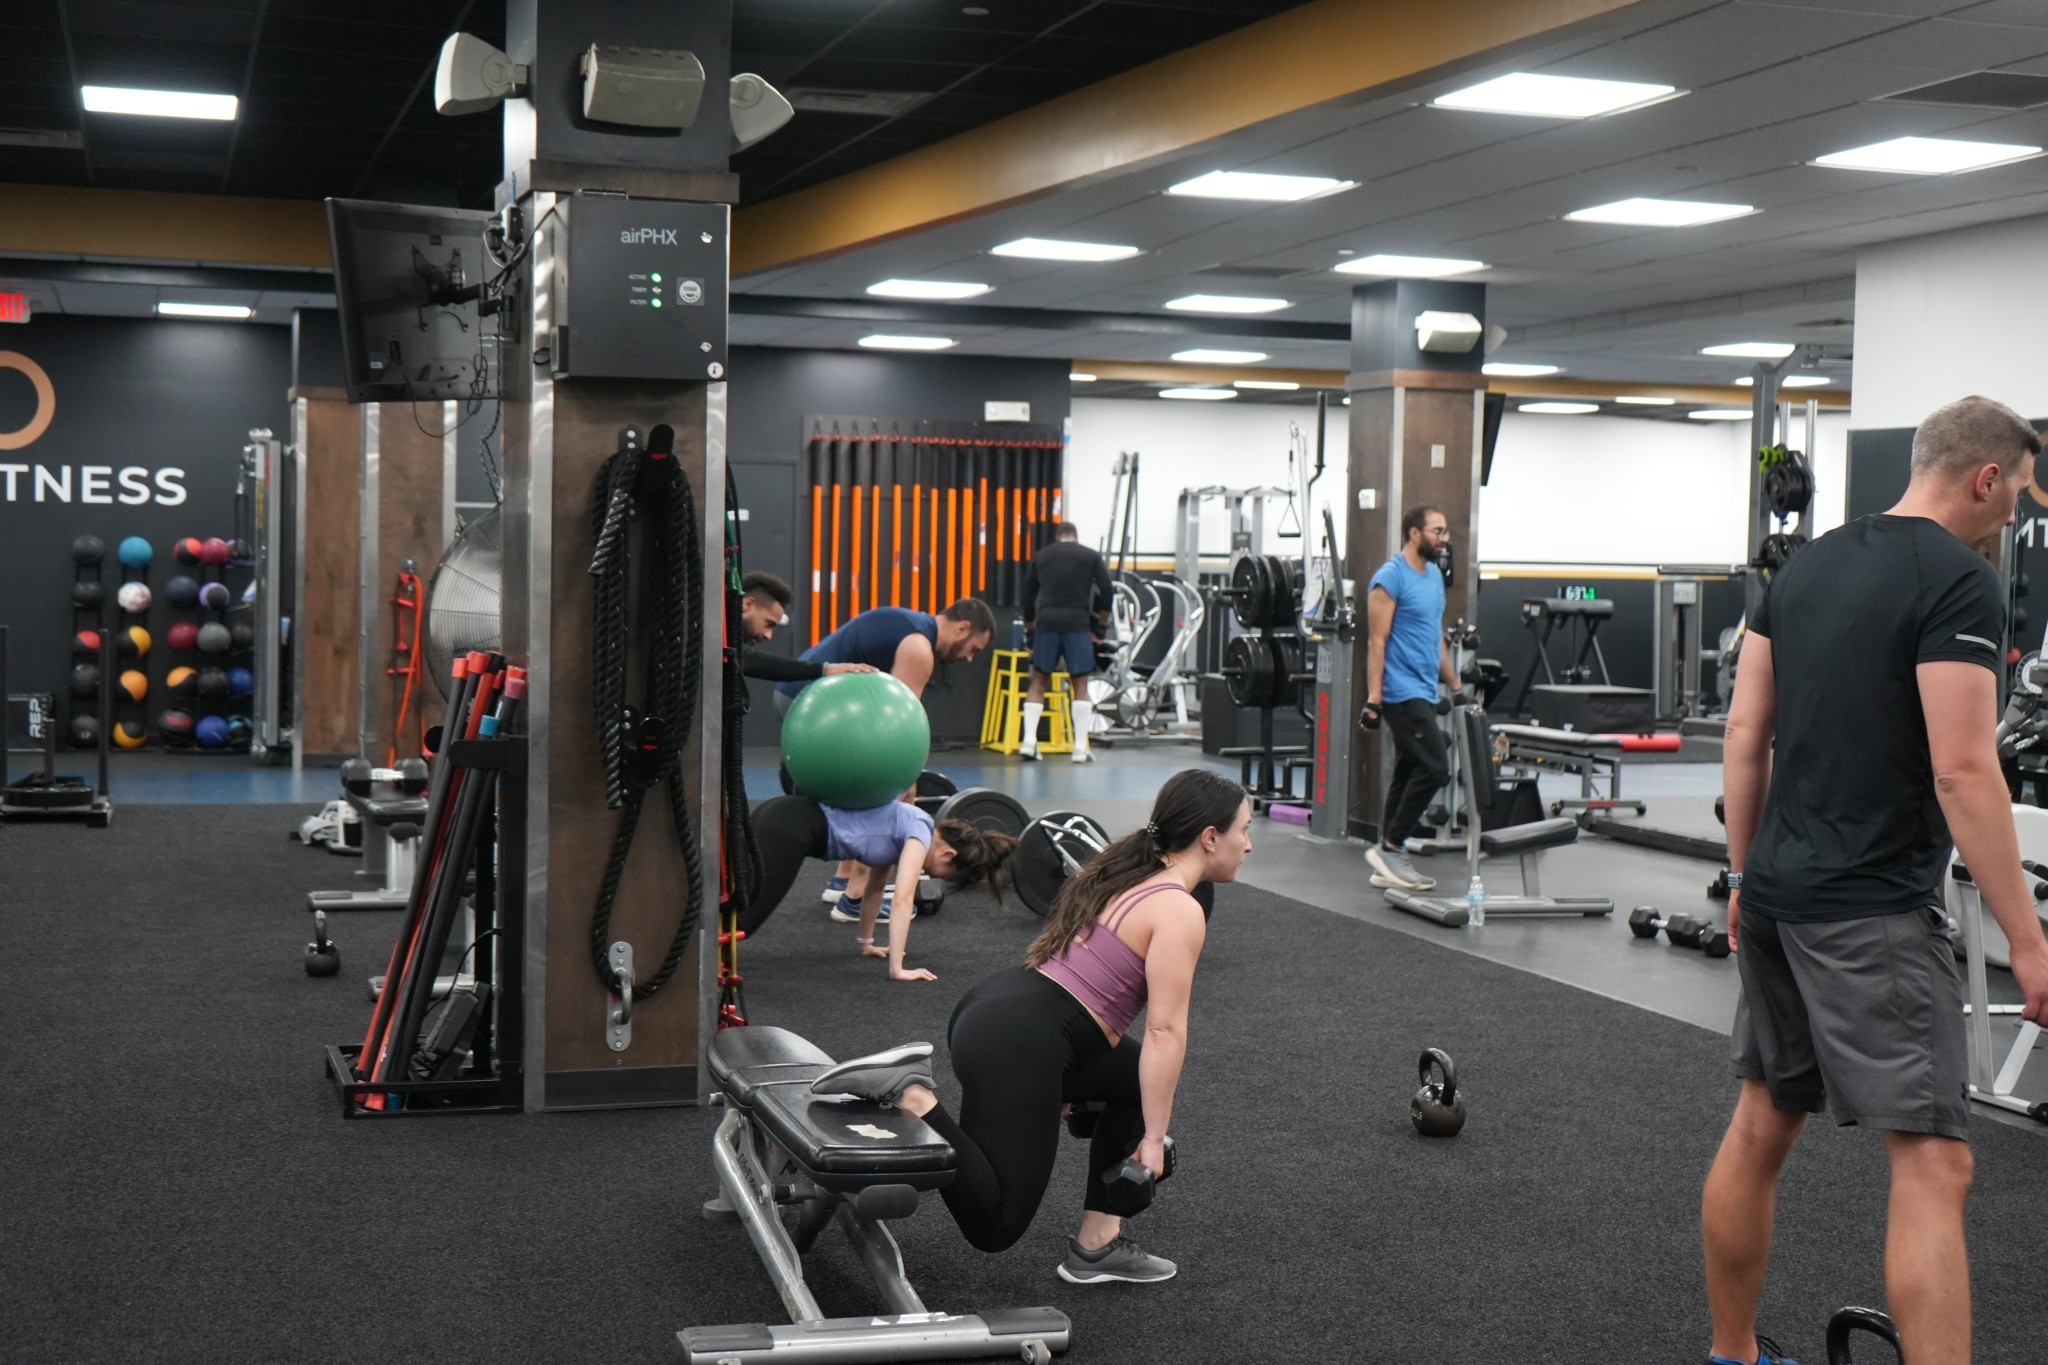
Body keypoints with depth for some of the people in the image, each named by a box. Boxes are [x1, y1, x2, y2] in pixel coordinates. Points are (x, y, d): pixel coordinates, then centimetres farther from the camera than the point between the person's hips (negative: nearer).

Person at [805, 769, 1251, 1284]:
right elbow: (1165, 1031, -15)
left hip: (993, 1006, 10)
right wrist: (1153, 1138, -9)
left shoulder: (1127, 872, 16)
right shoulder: (1180, 912, -11)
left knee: (1144, 1079, 24)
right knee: (996, 1225, 0)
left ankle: (1098, 1245, 20)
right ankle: (909, 1094, -12)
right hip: (1017, 1048, -10)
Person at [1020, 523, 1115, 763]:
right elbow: (1106, 592, 3)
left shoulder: (1041, 556, 17)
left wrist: (1030, 630, 23)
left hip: (1046, 623, 2)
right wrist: (1100, 628, 11)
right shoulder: (1091, 557, 11)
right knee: (1080, 684, 6)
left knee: (1038, 682, 11)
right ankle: (1081, 748, 2)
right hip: (1078, 624, -2)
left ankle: (1029, 743, 0)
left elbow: (1028, 595, 16)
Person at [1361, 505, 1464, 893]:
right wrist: (1373, 698, -19)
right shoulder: (1391, 577, -12)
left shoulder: (1434, 576, 15)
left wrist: (1455, 686, 21)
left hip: (1423, 692, 9)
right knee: (1434, 768, -14)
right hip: (1402, 692, -9)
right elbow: (1377, 641, -15)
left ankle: (1388, 861, 15)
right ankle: (1389, 848, -5)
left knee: (1409, 774, 10)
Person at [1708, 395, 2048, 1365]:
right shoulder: (1958, 584, -13)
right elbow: (1962, 772, -19)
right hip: (1872, 912, -9)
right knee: (1932, 1162, -9)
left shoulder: (1807, 565, 13)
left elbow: (1746, 730, 14)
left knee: (1760, 1126, 18)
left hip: (1778, 893, 9)